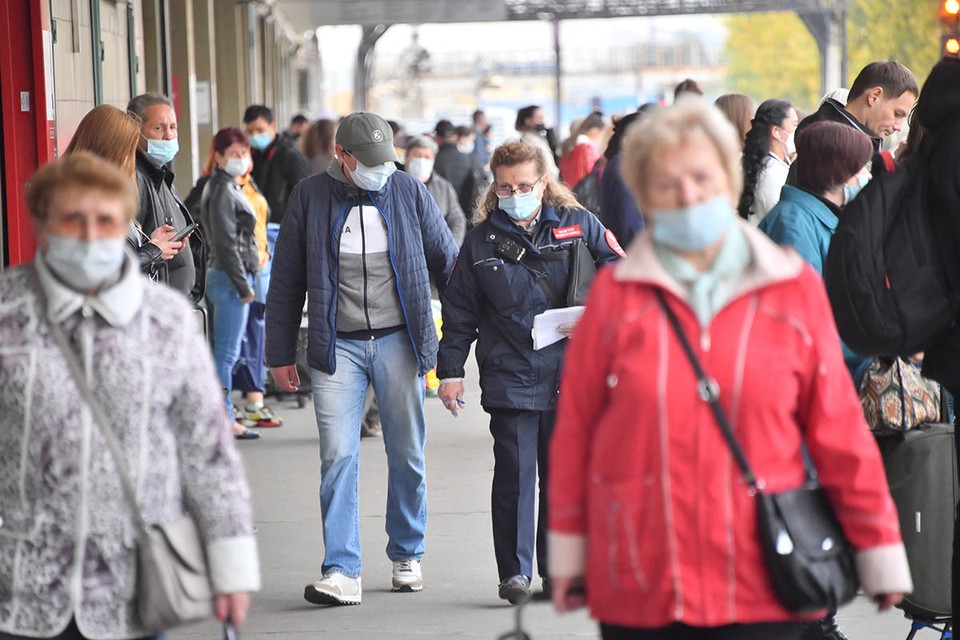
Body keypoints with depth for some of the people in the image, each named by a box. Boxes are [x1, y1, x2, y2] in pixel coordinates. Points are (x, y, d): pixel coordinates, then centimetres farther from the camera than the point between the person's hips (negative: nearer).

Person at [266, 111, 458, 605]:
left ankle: (407, 556, 24)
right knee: (338, 457, -8)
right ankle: (341, 573, -7)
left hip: (398, 341, 1)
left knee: (407, 455, 7)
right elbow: (286, 281, 6)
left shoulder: (408, 191, 2)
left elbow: (448, 263, 11)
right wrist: (280, 354, 6)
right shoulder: (310, 197, 0)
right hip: (338, 346, -1)